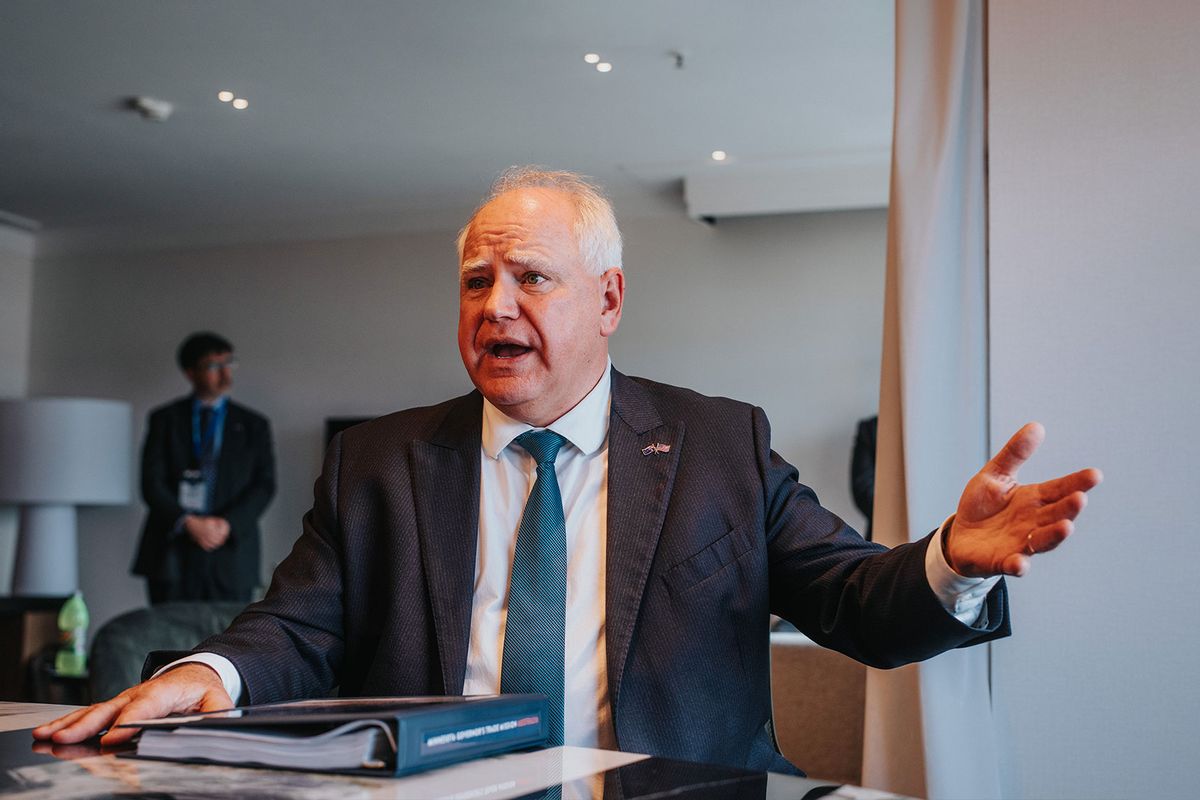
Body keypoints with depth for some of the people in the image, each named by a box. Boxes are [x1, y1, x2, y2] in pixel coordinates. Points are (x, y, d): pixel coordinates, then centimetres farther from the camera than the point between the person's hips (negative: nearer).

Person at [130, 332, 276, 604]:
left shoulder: (253, 425, 12)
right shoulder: (164, 419, 10)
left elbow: (264, 485, 3)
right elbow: (151, 482, 1)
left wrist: (228, 524, -12)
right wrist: (188, 523, -13)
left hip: (230, 554, 0)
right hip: (172, 551, 0)